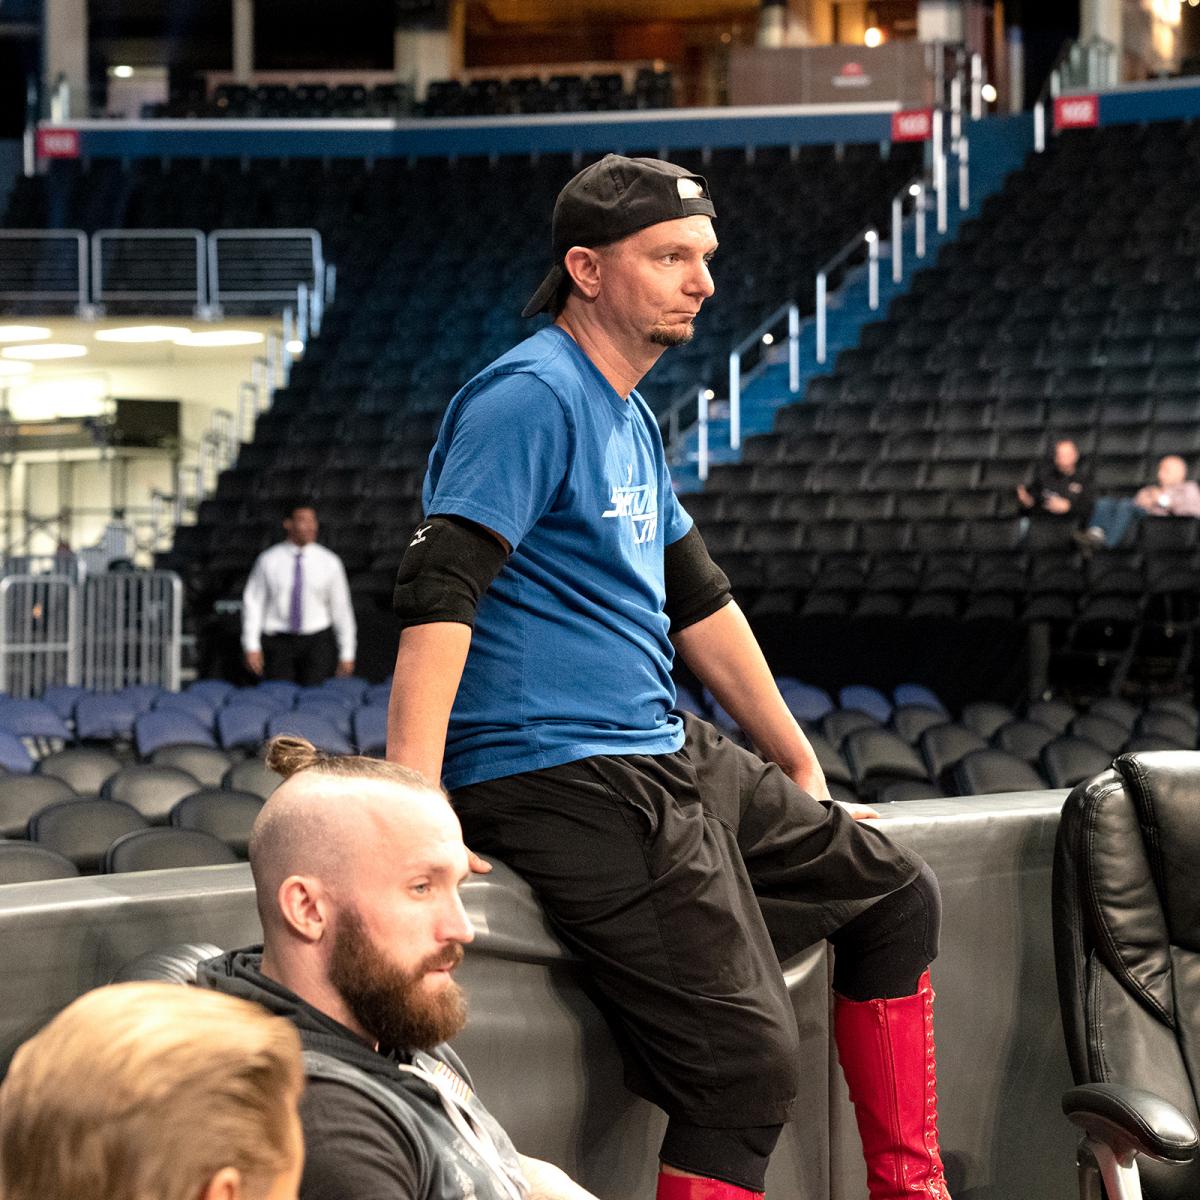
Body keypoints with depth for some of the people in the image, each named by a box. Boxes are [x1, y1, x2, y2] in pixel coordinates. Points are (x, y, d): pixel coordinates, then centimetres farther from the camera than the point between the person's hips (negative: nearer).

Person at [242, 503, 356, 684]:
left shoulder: (329, 562, 4)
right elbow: (253, 603, 3)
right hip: (279, 642, 0)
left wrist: (347, 654, 5)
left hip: (317, 642, 0)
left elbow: (341, 608, 7)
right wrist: (252, 647, -5)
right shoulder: (268, 561, 2)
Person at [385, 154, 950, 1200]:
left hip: (671, 760, 10)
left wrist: (807, 778, 29)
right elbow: (438, 593, -24)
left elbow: (699, 604, 26)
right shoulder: (534, 398, -13)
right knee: (748, 1062, -18)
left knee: (895, 893, 18)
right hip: (565, 786, -10)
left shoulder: (631, 418, 17)